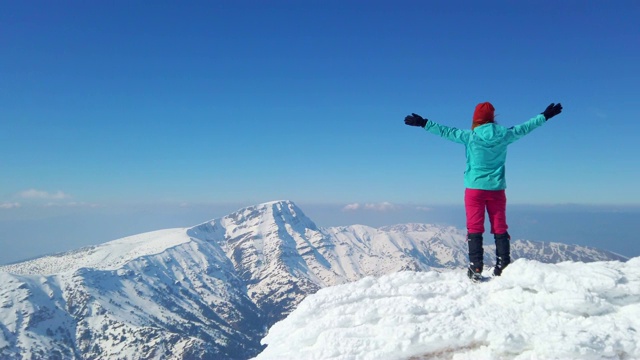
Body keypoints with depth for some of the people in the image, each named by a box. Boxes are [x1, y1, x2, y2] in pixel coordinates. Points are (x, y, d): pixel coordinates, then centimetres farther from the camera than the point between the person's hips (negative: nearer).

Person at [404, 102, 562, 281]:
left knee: (475, 228, 0)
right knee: (500, 228, 8)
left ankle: (476, 268, -6)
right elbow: (524, 127, 12)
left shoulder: (470, 136, -7)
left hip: (475, 188, -2)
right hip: (497, 188, 2)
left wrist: (424, 123, 4)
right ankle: (503, 267, 8)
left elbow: (446, 131, -4)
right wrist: (544, 116, 26)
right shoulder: (504, 134, -1)